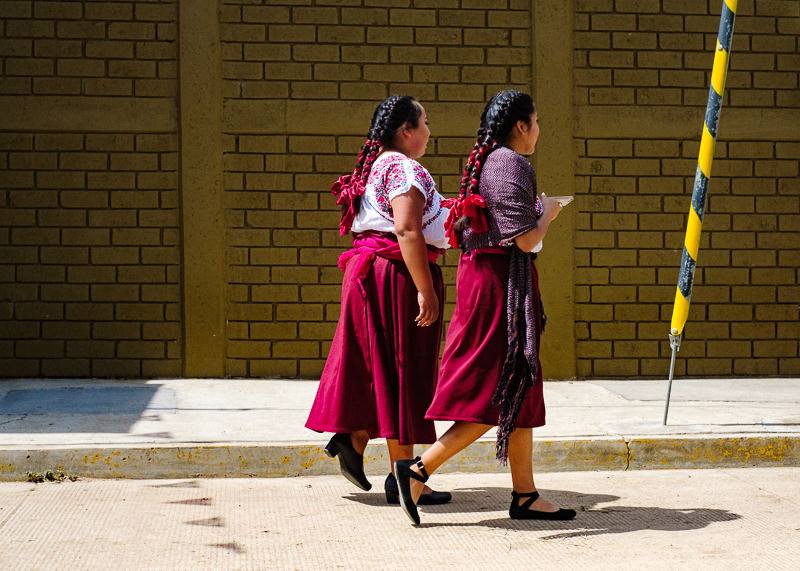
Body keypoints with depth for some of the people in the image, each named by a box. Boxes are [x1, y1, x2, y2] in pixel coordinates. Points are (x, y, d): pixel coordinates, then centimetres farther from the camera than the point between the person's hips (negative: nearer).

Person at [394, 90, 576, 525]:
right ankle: (418, 469, -8)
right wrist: (548, 213, 1)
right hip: (503, 282, -10)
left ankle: (525, 495, 15)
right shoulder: (510, 164, -14)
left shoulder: (483, 162, 16)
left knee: (519, 391, 12)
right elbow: (526, 240, -20)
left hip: (480, 274, 10)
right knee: (498, 395, -7)